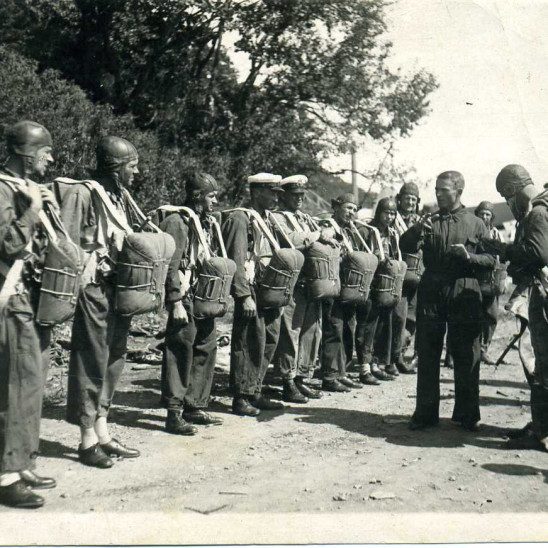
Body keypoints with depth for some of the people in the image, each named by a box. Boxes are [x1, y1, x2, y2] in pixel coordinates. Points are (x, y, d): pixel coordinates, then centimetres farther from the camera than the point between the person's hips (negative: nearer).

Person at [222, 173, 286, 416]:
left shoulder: (267, 220, 17)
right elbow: (236, 261, -16)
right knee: (250, 343, -5)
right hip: (251, 292, -9)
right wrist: (245, 296, -20)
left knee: (269, 341, 11)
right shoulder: (239, 219, -10)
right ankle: (241, 398, 5)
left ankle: (255, 393, 22)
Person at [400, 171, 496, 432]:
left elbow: (492, 260, 2)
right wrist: (417, 231, -16)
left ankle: (467, 413, 15)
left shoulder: (475, 224, 6)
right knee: (427, 354, 5)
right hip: (431, 292, 2)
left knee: (466, 356, 4)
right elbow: (405, 247, 1)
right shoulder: (429, 222, 11)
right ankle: (425, 412, 13)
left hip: (464, 294, -2)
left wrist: (469, 256, -15)